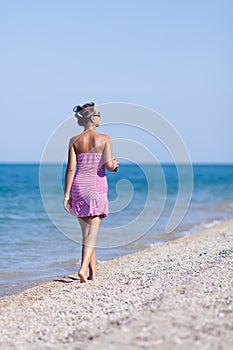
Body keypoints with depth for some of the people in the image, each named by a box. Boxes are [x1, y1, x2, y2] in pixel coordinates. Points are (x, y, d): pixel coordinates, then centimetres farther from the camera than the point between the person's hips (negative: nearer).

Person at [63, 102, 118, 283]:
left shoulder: (75, 141, 2)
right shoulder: (105, 139, -5)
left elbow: (71, 168, -2)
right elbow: (109, 165, -13)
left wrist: (67, 194, 0)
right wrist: (115, 164, 11)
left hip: (78, 186, 3)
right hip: (97, 186, -3)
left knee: (87, 231, 14)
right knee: (92, 232, -3)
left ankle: (93, 272, 19)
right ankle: (84, 268, -20)